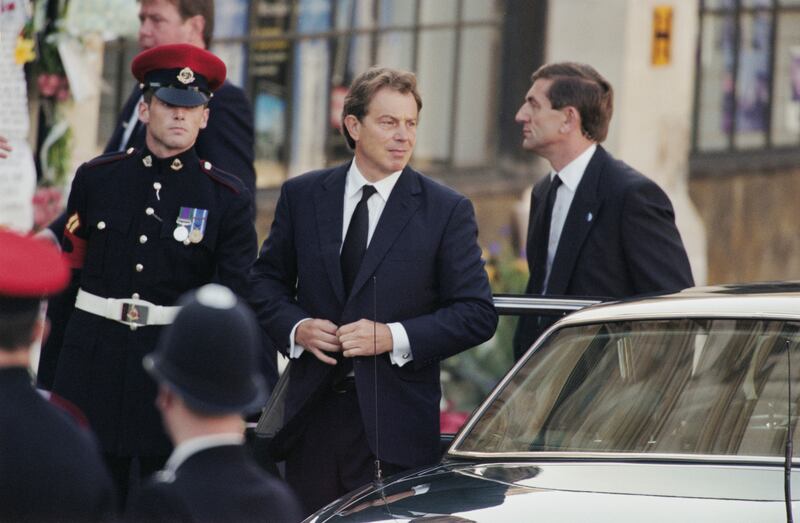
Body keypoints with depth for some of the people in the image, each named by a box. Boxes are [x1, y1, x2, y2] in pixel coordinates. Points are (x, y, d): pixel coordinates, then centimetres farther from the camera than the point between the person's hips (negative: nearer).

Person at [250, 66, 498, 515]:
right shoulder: (303, 196, 9)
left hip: (394, 425, -3)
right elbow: (267, 279, 17)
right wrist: (295, 327, -4)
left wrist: (394, 337, -14)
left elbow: (478, 313, -2)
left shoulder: (448, 211, 0)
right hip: (311, 416, 3)